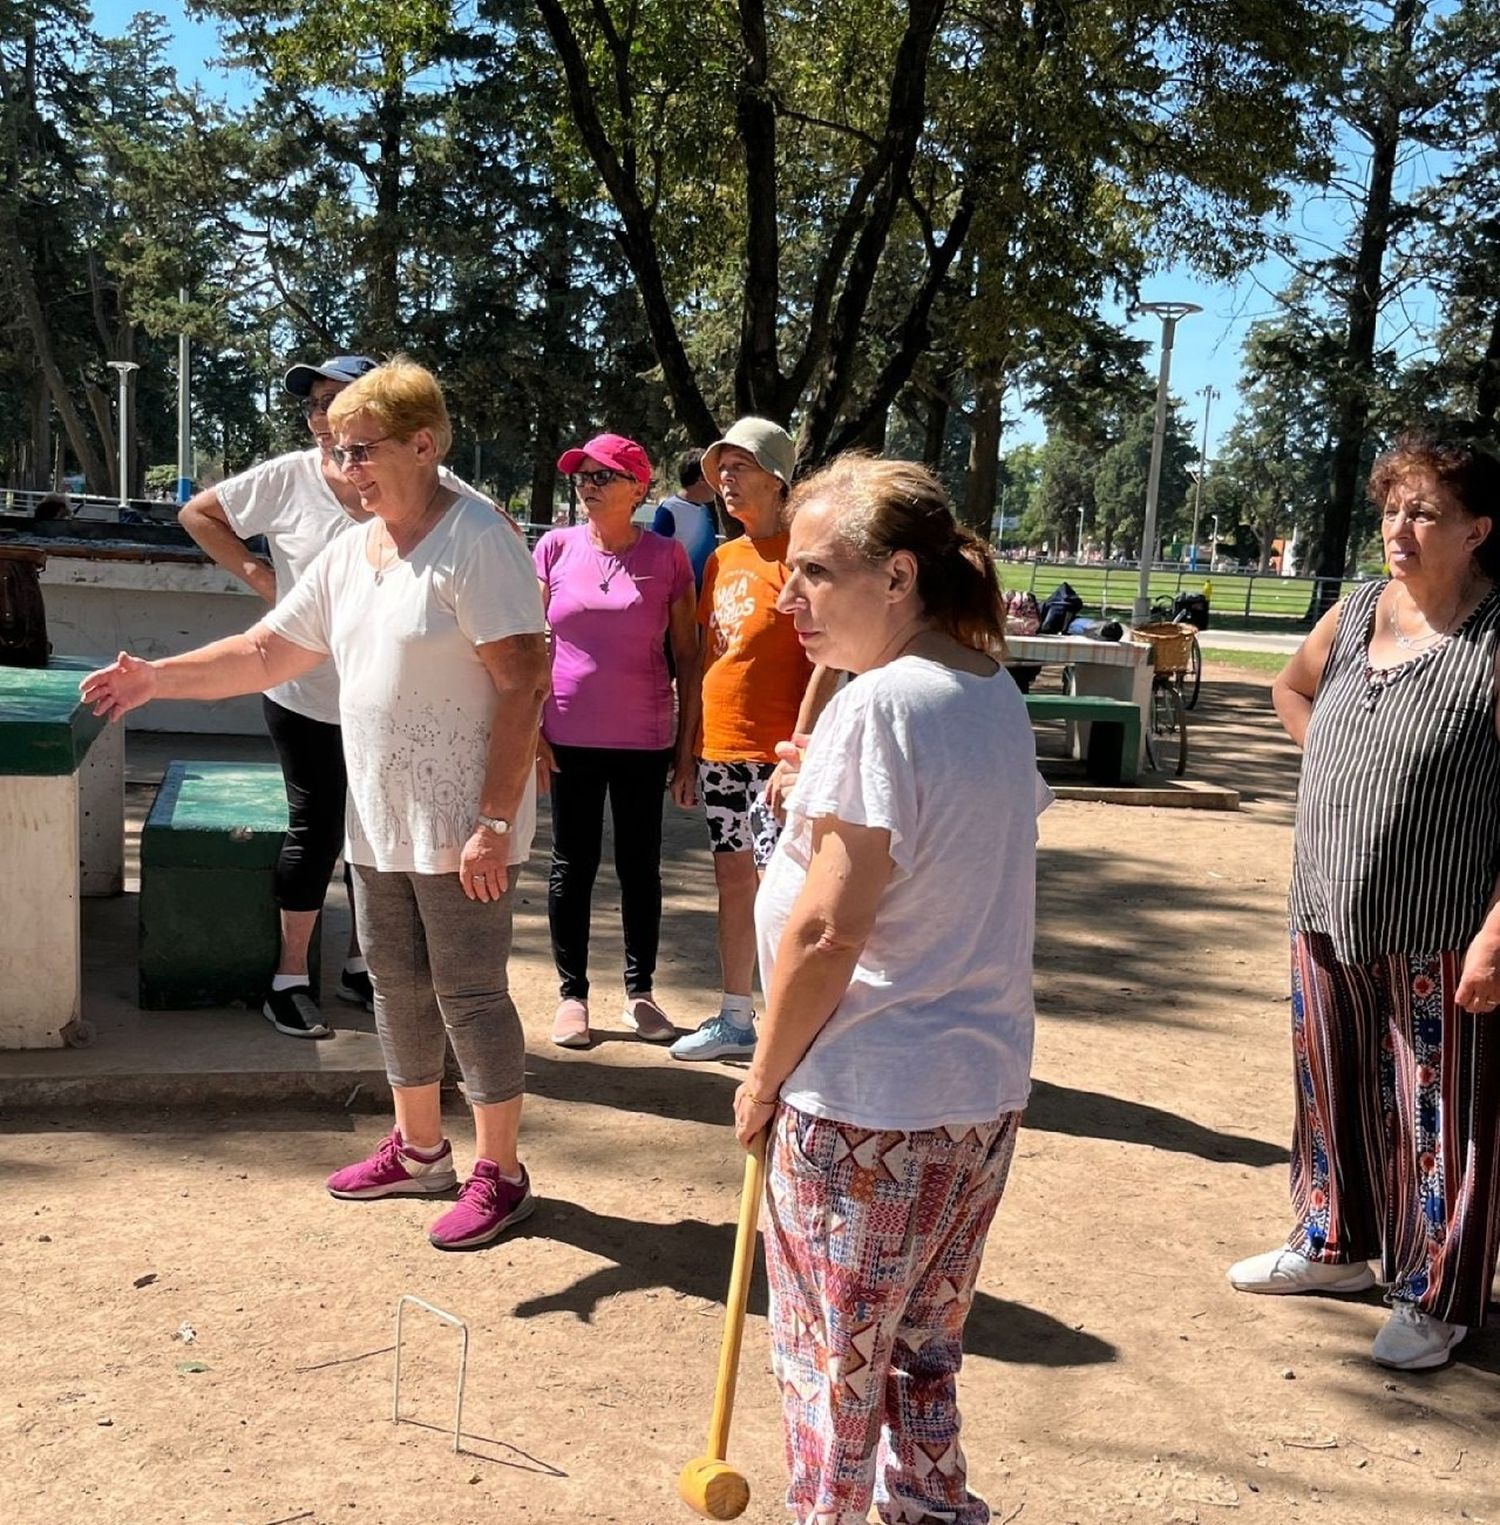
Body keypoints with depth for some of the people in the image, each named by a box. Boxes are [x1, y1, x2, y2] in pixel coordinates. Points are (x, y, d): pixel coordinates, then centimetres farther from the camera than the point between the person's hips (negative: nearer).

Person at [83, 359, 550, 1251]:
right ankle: (419, 1150, 33)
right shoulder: (349, 554, 10)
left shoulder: (478, 541, -16)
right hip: (378, 825, 8)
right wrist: (159, 678, 3)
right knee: (399, 988, 17)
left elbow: (522, 685, -21)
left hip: (461, 829, -8)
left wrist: (494, 823, -23)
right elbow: (269, 651, 15)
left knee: (470, 995, 0)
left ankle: (501, 1175, 15)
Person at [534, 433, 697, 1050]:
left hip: (644, 739, -1)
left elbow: (685, 653, 2)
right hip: (570, 738, 1)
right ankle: (572, 993, 20)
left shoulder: (665, 556, -2)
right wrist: (531, 729, -2)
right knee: (572, 864, 8)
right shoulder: (556, 547, 1)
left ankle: (640, 992, 22)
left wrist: (691, 742, -1)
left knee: (640, 866, 9)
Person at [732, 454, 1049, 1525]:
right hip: (986, 1086, 8)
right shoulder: (996, 693, 6)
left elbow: (827, 930, -20)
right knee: (923, 1349, 22)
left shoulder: (876, 707, -20)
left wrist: (764, 1078, -9)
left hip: (865, 1109, -8)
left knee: (831, 1360, 12)